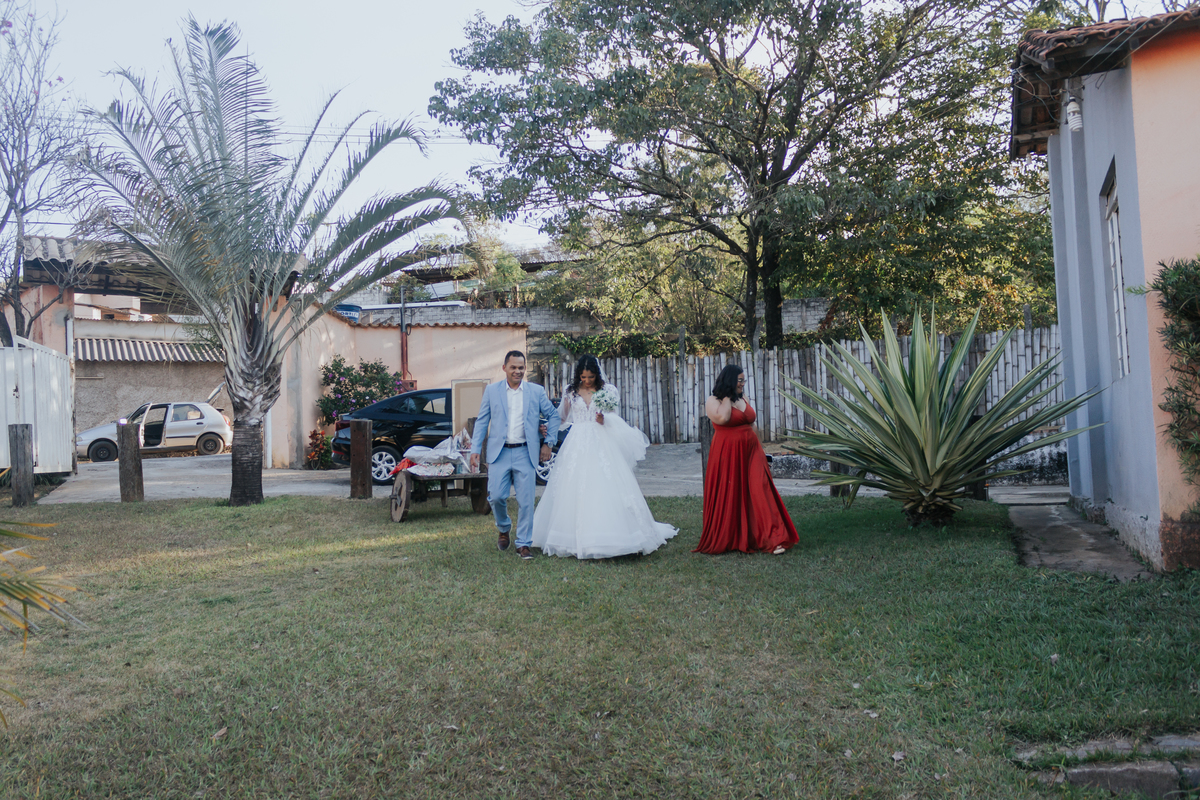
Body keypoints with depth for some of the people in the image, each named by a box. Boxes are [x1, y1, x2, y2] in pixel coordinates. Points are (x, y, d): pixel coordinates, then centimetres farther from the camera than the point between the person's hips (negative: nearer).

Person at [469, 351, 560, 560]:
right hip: (499, 452, 0)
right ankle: (504, 529, 26)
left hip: (525, 453, 0)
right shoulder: (491, 391, 5)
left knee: (526, 501, -1)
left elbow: (553, 416, 13)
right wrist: (475, 449, 1)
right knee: (496, 496, -5)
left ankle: (524, 544, 11)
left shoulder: (536, 391, 5)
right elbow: (481, 421, 7)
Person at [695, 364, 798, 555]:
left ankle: (772, 539, -8)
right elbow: (722, 418, -24)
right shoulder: (713, 401, -4)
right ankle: (725, 540, 18)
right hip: (726, 456, -4)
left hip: (750, 453, 4)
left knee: (759, 491, -7)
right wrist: (727, 397, -11)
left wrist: (760, 453, 17)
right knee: (728, 497, 2)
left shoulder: (743, 400, 14)